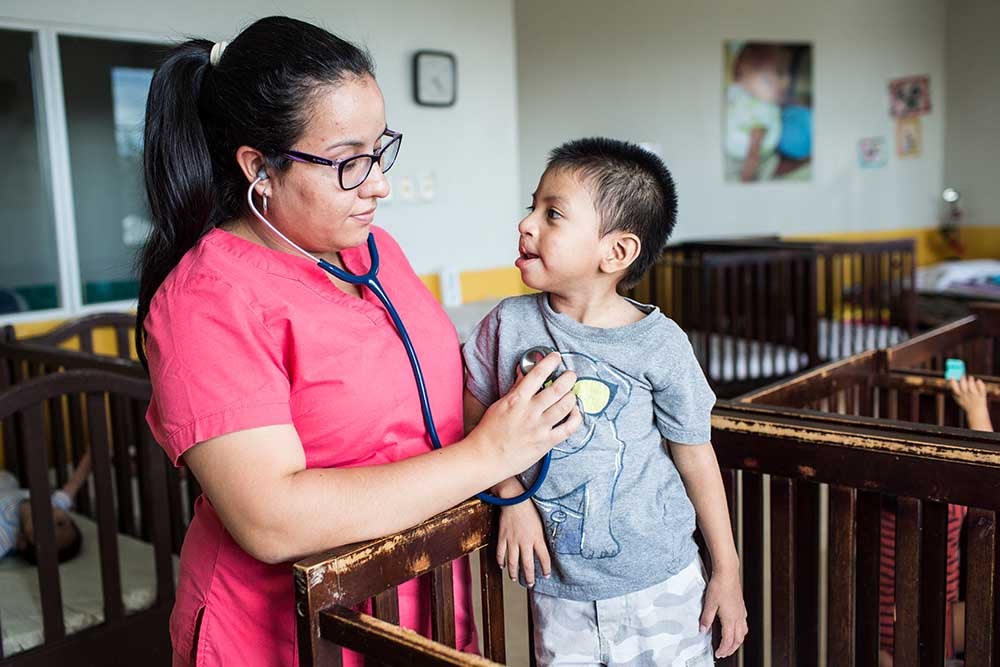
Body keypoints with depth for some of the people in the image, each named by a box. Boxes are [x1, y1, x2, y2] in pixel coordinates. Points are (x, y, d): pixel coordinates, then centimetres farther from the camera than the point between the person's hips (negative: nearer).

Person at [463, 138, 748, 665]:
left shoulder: (659, 344, -13)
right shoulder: (509, 325, -7)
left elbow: (695, 459, -4)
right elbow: (475, 416, 4)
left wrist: (727, 573, 2)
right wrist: (512, 497, -10)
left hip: (660, 586, -1)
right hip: (558, 589, 2)